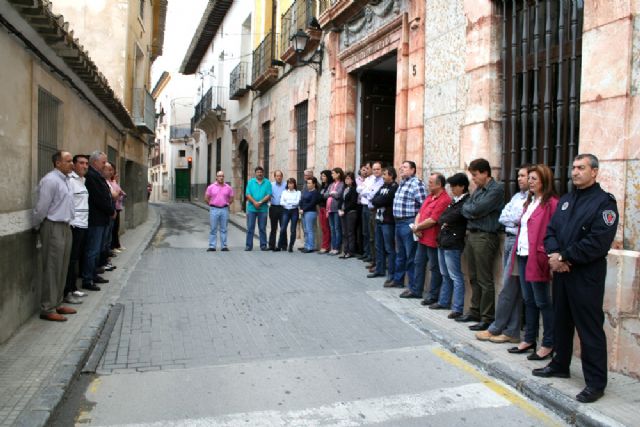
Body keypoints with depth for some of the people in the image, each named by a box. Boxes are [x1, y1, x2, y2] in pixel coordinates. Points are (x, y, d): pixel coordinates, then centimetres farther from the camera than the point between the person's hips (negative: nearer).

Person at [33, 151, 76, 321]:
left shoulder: (65, 180, 15)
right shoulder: (50, 180, -14)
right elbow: (42, 207, -13)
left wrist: (68, 223, 15)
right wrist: (37, 227, -3)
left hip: (65, 227, 9)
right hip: (53, 228, -9)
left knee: (62, 269, 13)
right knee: (52, 269, -4)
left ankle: (57, 304, 23)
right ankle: (47, 309, 4)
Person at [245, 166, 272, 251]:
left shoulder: (267, 183, 4)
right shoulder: (250, 182, 6)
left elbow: (268, 195, -4)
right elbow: (248, 194, -1)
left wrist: (260, 202, -15)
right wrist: (254, 202, -15)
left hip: (263, 208, 0)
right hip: (251, 208, 1)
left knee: (262, 228, 5)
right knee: (250, 228, 2)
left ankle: (263, 245, 12)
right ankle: (248, 245, 7)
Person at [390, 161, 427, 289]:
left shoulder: (417, 183, -13)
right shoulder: (401, 183, 15)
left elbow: (423, 205, -18)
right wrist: (397, 220, 17)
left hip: (409, 223, -9)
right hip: (398, 222, 9)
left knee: (411, 256, -1)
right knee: (400, 254, 20)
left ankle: (413, 287, 7)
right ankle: (398, 280, 34)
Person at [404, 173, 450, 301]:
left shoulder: (444, 200, -19)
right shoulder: (430, 196, 12)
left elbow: (432, 220, -23)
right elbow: (420, 213, 15)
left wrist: (416, 227, -10)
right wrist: (416, 226, -4)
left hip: (433, 240, -10)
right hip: (422, 237, 10)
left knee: (435, 268, 3)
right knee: (419, 263, 18)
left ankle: (434, 296, 12)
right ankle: (415, 290, 31)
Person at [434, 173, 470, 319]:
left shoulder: (466, 202, -13)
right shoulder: (454, 201, 16)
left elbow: (453, 217, -19)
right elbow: (441, 218, 16)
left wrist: (443, 220, -2)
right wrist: (444, 223, -2)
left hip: (453, 244, -10)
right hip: (443, 241, 10)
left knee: (455, 277, -5)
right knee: (445, 275, 19)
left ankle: (457, 308, -1)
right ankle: (444, 301, 31)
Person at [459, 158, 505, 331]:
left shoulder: (497, 188, -11)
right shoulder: (478, 189, 16)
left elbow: (477, 209, -18)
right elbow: (465, 208, 11)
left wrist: (469, 209, 1)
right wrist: (472, 211, -9)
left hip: (485, 237, -8)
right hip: (472, 234, 8)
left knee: (485, 280, -3)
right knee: (474, 277, 15)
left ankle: (487, 318, 5)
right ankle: (475, 311, 26)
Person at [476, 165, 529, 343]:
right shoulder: (517, 196, 18)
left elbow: (520, 218, -17)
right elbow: (502, 217, 13)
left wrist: (510, 218, -1)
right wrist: (515, 220, -2)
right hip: (508, 240, 8)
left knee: (508, 289, -2)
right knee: (513, 290, 10)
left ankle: (495, 329, 8)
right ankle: (511, 332, 15)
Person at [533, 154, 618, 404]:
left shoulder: (604, 202, -9)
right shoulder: (565, 200, 15)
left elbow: (598, 242, -19)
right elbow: (551, 230, 10)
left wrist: (564, 257, -17)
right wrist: (553, 254, -9)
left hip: (587, 276, -7)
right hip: (561, 272, 7)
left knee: (590, 329, -2)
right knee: (561, 322, 18)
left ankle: (595, 383, 8)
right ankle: (560, 365, 34)